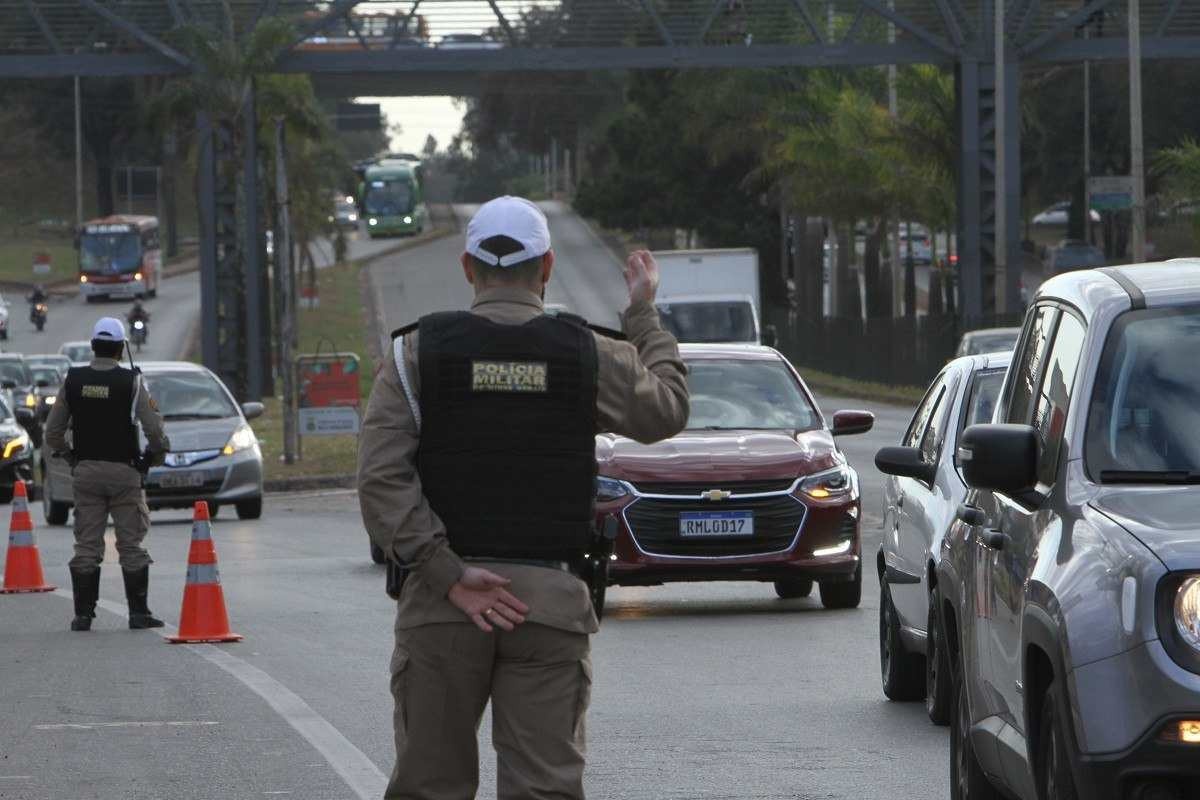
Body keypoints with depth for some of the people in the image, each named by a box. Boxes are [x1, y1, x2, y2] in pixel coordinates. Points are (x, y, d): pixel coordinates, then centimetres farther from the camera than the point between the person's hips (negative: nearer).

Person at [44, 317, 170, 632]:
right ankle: (138, 612, 3)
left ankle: (83, 614, 5)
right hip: (123, 472, -2)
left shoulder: (72, 381, 0)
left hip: (85, 472, 2)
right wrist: (155, 454, 9)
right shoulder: (131, 382, -9)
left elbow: (53, 433, 5)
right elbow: (155, 430, -11)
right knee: (132, 546, 4)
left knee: (86, 546, 7)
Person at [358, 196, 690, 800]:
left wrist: (449, 576, -11)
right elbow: (667, 409, 20)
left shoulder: (418, 352, 0)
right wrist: (644, 314, 33)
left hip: (440, 607, 0)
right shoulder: (589, 355, 1)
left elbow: (382, 479, -11)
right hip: (550, 599, 0)